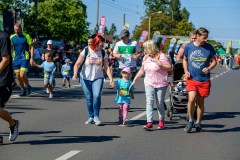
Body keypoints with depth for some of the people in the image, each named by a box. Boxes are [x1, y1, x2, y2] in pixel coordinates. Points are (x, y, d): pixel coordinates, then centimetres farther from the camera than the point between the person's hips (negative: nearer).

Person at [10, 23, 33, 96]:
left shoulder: (26, 36, -4)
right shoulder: (12, 37, 5)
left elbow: (31, 47, -3)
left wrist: (31, 58, -10)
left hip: (24, 58, -4)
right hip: (16, 59, 4)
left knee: (22, 75, -16)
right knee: (18, 76, 5)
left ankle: (28, 87, 9)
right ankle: (23, 90, 20)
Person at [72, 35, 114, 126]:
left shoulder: (103, 53, 3)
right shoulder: (86, 51, -5)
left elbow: (106, 67, 4)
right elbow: (77, 64, -7)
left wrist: (111, 79, -4)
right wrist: (75, 74, -22)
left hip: (98, 78, 1)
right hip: (86, 78, -1)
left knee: (97, 96, -17)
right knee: (89, 98, 1)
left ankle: (96, 116, -5)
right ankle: (90, 117, 14)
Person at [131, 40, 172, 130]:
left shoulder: (161, 56, -7)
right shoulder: (146, 57, 10)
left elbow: (169, 68, -13)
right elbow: (142, 70, 18)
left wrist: (158, 62, -20)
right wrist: (134, 80, 16)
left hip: (161, 84, -4)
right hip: (149, 84, 4)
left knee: (160, 103, 4)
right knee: (149, 102, -11)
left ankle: (161, 121, 24)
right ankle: (149, 122, -17)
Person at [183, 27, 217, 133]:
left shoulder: (209, 47, -1)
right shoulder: (188, 47, 0)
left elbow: (214, 61, 8)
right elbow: (185, 60, 15)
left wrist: (209, 68, -12)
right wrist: (186, 71, 0)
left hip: (204, 79, 1)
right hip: (191, 78, -1)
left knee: (200, 102, 8)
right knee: (191, 99, -18)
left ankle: (198, 123, 25)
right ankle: (191, 121, 4)